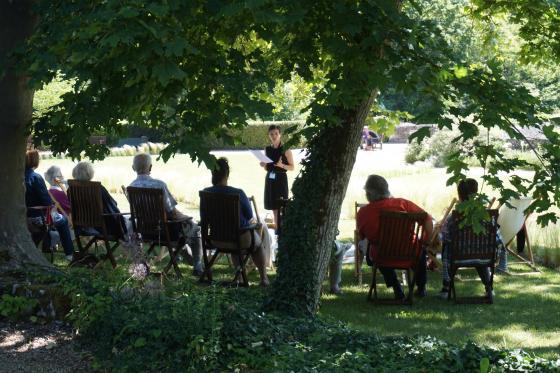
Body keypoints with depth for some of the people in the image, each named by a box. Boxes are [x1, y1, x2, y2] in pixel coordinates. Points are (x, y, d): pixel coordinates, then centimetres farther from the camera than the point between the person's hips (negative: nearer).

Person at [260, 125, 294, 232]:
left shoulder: (285, 150, -6)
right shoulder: (267, 149, 9)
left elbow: (292, 167, -3)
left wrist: (282, 165, -20)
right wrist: (264, 165, -3)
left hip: (281, 179, -5)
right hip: (270, 179, 5)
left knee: (281, 207, -10)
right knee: (274, 207, 6)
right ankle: (276, 229, 10)